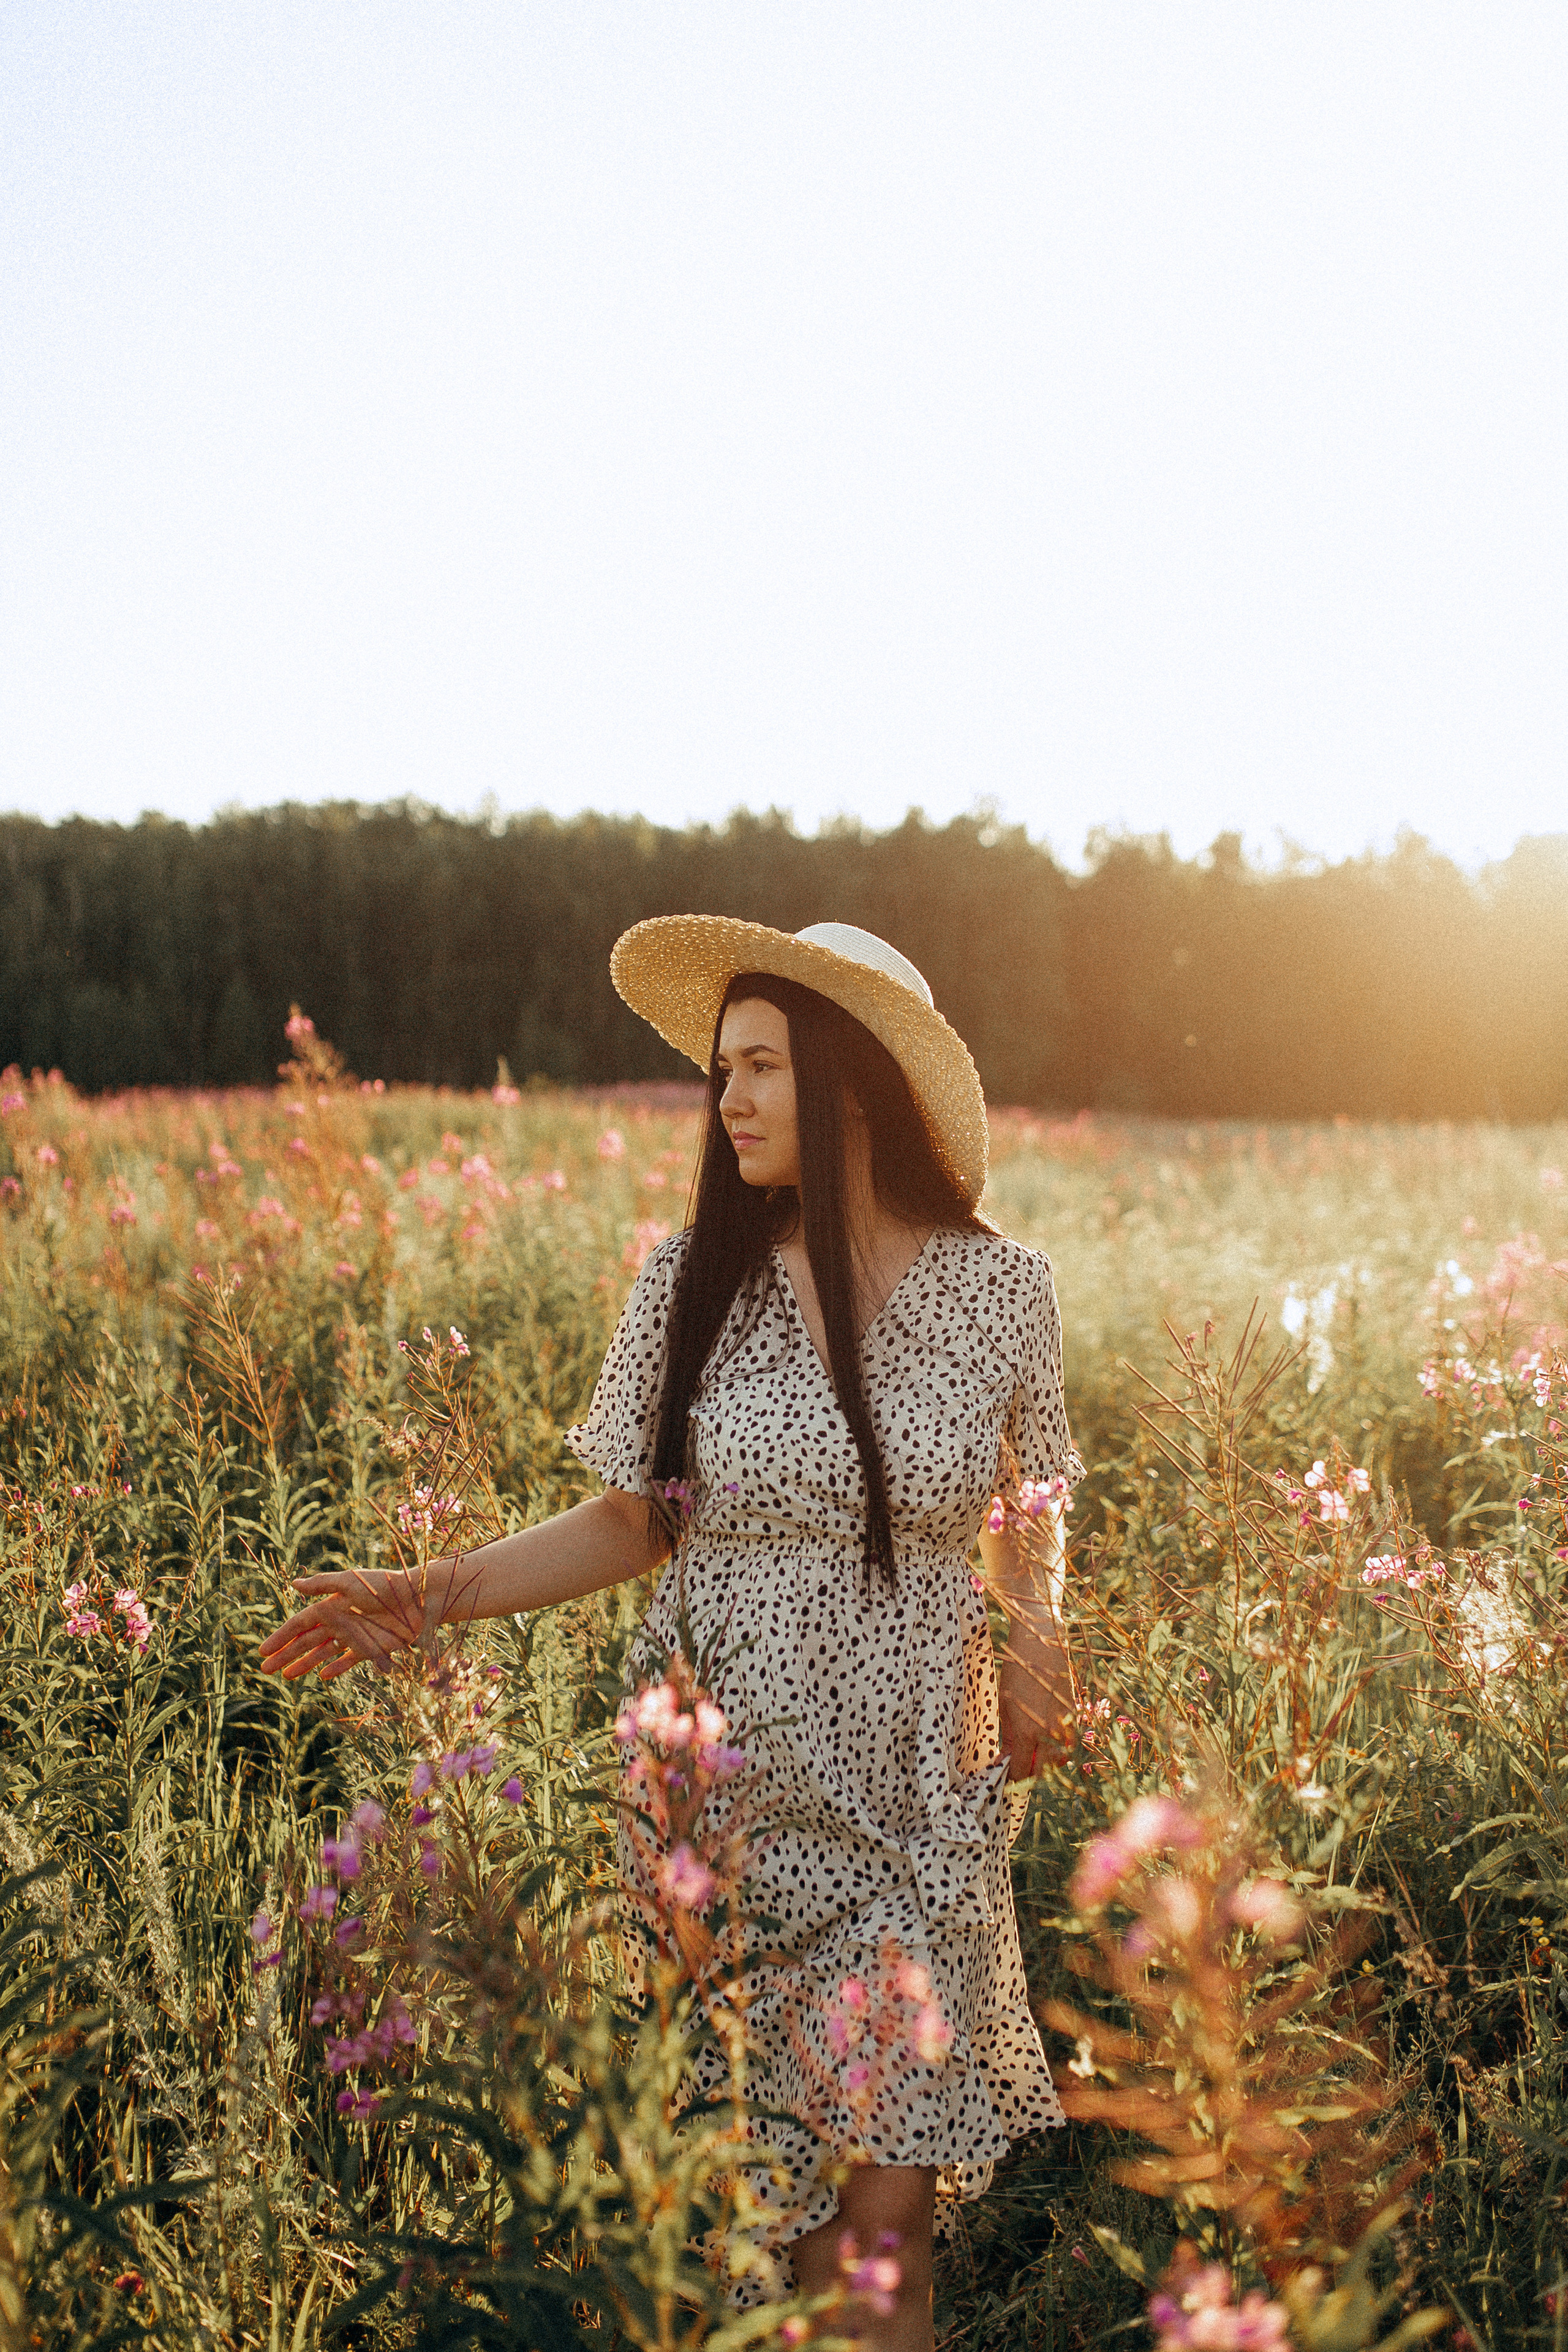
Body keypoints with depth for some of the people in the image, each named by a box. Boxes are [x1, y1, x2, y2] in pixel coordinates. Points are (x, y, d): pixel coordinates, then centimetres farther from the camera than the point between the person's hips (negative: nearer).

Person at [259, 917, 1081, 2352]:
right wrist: (434, 1597, -5)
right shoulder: (694, 1279, -2)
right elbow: (632, 1522, 5)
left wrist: (1038, 1634, -5)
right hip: (728, 1780, 0)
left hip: (920, 1794, 0)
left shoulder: (998, 1288, -2)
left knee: (888, 2208, 0)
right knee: (744, 2195, 2)